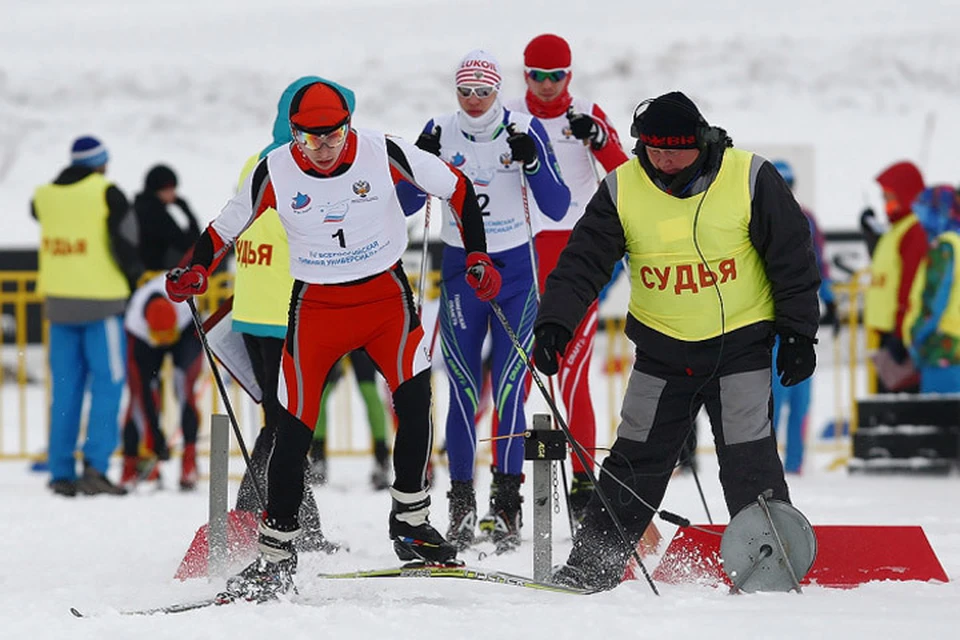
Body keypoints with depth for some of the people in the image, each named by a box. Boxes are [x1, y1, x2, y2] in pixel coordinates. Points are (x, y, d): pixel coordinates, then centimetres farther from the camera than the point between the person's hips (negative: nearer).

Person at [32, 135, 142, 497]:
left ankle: (61, 473, 8)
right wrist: (133, 274, 11)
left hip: (59, 303, 5)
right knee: (108, 383, 0)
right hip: (101, 302, -5)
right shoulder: (106, 194, -8)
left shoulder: (44, 196, 5)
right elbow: (126, 241, -7)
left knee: (65, 387, 9)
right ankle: (95, 464, -13)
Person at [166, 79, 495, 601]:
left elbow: (456, 188, 0)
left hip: (385, 294, 0)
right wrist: (195, 273, -15)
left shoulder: (383, 154, -13)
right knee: (294, 429, -5)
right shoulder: (274, 172, -12)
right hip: (316, 306, 0)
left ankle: (410, 521, -3)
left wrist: (477, 255, -6)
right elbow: (225, 228, 3)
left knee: (414, 399, -21)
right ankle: (275, 554, 7)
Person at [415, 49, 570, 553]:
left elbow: (557, 208, -8)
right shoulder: (440, 133, -1)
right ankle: (461, 505, 6)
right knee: (464, 391, -1)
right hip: (460, 269, 1)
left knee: (509, 389, -7)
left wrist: (532, 162, -23)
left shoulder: (525, 130, -5)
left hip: (515, 270, -1)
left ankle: (507, 505, -3)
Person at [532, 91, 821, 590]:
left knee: (749, 464, -9)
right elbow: (583, 261, -5)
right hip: (661, 352, 3)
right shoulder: (623, 189, -6)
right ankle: (589, 570, 14)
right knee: (633, 464, 6)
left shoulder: (749, 179, -12)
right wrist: (554, 323, -18)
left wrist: (797, 334, -4)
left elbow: (792, 259, -4)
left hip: (740, 344, -2)